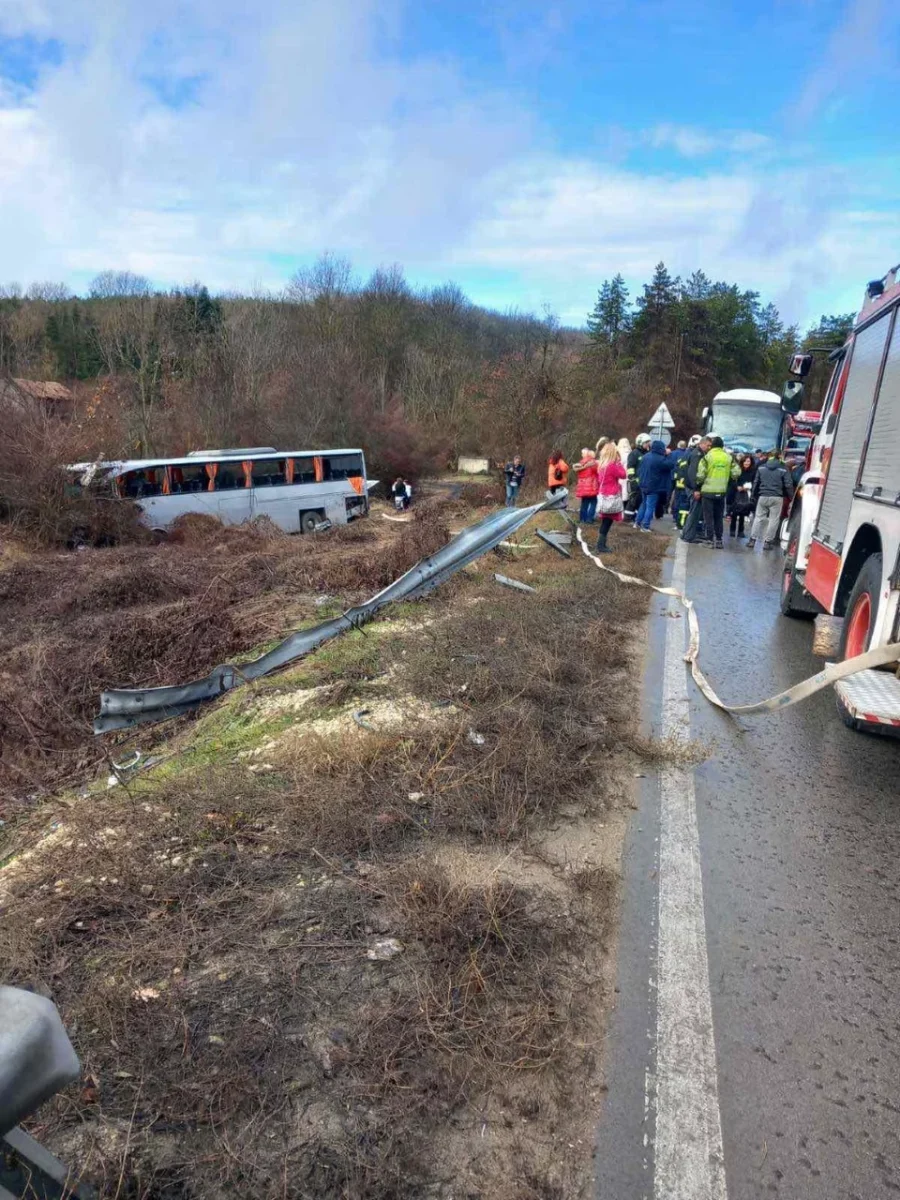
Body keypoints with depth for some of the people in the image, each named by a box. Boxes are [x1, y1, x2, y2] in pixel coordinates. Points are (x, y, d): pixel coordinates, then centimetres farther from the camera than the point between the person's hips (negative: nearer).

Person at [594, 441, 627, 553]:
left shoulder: (601, 464, 9)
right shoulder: (612, 465, -17)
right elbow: (623, 474, -11)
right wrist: (619, 462, -7)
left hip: (603, 496, 8)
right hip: (611, 497, -8)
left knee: (606, 521, 13)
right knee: (607, 522, -3)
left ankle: (601, 544, 14)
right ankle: (601, 546, -2)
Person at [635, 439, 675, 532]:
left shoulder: (645, 456, 5)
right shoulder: (660, 459, -19)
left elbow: (639, 470, 11)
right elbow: (671, 465, -17)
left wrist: (641, 479, 20)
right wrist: (668, 455, -6)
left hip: (644, 485, 8)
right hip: (654, 487, -7)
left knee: (644, 504, 21)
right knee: (650, 506, -1)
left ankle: (637, 522, 22)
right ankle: (645, 526, -2)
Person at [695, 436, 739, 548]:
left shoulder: (707, 456, -6)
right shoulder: (729, 457, 3)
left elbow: (701, 474, -10)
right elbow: (736, 473, 1)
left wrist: (698, 487, 3)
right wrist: (726, 480, 18)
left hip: (708, 491, -3)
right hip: (721, 491, 3)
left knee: (708, 516, 2)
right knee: (719, 516, 13)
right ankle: (719, 539, 14)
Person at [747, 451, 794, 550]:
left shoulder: (761, 468, 7)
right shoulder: (783, 469, 0)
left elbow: (756, 483, 10)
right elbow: (788, 485, -3)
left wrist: (754, 496, 18)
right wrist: (791, 498, 5)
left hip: (763, 497, 2)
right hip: (776, 498, -2)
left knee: (758, 518, 11)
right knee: (774, 519, 4)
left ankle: (752, 540, 8)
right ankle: (767, 542, 3)